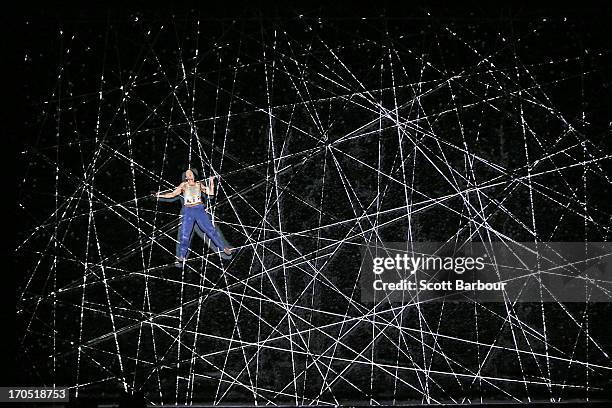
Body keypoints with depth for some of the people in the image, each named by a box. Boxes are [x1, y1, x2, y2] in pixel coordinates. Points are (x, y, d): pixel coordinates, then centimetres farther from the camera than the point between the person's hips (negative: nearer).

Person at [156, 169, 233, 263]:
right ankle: (182, 255, 6)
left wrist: (211, 182, 4)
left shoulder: (199, 184, 10)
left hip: (199, 209, 0)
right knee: (184, 234, -5)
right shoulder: (184, 185, 8)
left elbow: (211, 193, 11)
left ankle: (223, 248, 3)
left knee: (210, 229, -3)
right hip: (188, 211, 0)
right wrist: (160, 195, 1)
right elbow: (173, 194, 8)